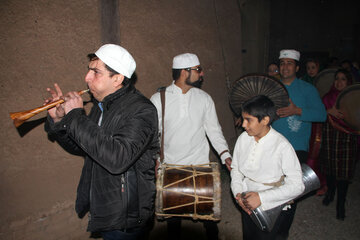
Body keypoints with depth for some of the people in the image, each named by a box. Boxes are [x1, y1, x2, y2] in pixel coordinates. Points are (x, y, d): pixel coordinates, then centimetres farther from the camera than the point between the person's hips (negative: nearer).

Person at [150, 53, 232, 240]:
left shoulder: (204, 98, 1)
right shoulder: (158, 100, -6)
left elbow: (214, 130, 4)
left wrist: (225, 154, -7)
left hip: (200, 165, 1)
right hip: (170, 168, -1)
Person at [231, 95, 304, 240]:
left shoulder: (282, 146, -23)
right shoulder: (243, 138, -9)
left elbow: (297, 186, -21)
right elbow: (235, 168, 3)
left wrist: (261, 197, -26)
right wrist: (238, 193, -12)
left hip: (275, 209, -5)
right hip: (248, 206, 5)